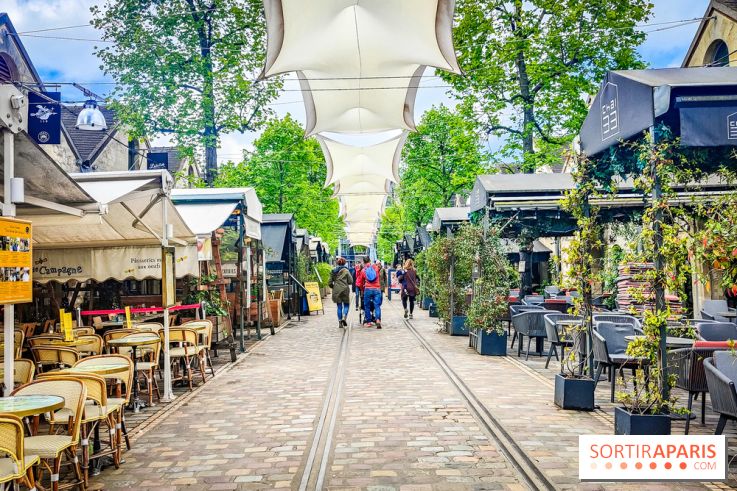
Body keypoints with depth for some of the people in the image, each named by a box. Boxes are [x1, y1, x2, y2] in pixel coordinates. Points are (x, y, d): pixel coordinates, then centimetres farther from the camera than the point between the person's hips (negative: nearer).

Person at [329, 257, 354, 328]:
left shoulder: (333, 271, 6)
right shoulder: (346, 271, -5)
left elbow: (330, 283, 5)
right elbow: (350, 281, -6)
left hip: (336, 291, 3)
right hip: (345, 290, -3)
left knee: (339, 306, 10)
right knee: (346, 305, 9)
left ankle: (340, 322, 9)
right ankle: (344, 317, -14)